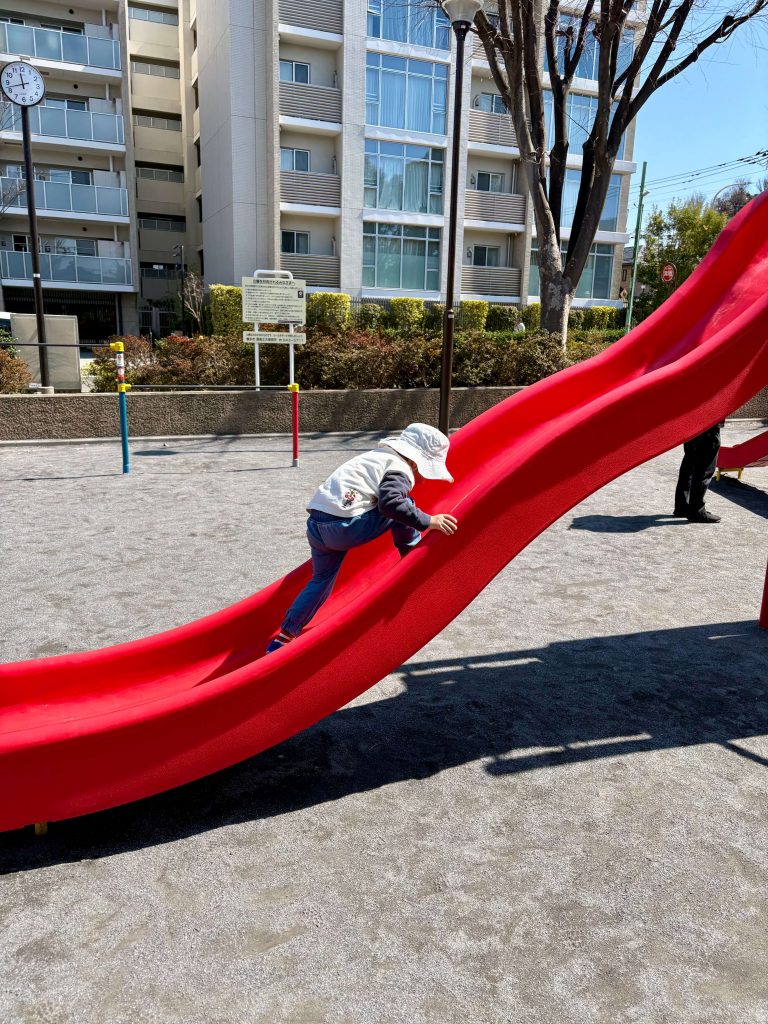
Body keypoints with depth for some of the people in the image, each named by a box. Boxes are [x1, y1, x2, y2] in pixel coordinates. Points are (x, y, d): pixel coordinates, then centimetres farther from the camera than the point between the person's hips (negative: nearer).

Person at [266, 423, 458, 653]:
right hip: (343, 527, -9)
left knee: (322, 580, 24)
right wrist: (428, 521, -19)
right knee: (405, 508, 2)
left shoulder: (379, 455, 26)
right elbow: (390, 502, -23)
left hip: (316, 525, 9)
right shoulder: (400, 468, -3)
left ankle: (284, 636, 24)